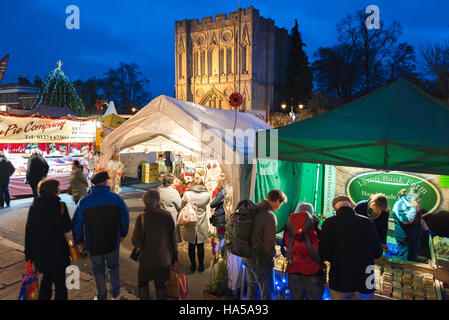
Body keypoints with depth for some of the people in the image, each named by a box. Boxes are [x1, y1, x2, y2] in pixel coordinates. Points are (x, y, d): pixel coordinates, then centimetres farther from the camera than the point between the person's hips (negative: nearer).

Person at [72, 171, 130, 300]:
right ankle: (115, 294, 30)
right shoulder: (116, 198, -12)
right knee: (113, 267, 20)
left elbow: (77, 224, -6)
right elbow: (125, 219, -4)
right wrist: (123, 234, 12)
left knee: (98, 270, 16)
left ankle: (101, 297, 29)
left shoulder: (84, 201, -12)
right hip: (113, 242, 1)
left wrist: (78, 241, 8)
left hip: (93, 244, 0)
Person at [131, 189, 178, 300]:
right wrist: (175, 259, 7)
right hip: (164, 260, 2)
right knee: (160, 284, 21)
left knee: (143, 282, 23)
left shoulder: (142, 218, -20)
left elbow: (136, 242, -17)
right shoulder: (167, 216, -12)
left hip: (147, 260, -2)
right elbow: (173, 240, -5)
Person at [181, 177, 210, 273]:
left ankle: (193, 265, 25)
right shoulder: (207, 195, -11)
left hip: (190, 225, 0)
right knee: (200, 246, 11)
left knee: (191, 245, 13)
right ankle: (201, 266, 23)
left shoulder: (187, 194, -13)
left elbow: (182, 206, 1)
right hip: (202, 224, 0)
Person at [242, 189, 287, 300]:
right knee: (267, 294, 7)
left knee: (251, 289, 25)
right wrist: (273, 254, -1)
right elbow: (268, 245, -21)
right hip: (260, 261, -8)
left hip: (246, 257, 8)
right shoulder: (270, 216, -23)